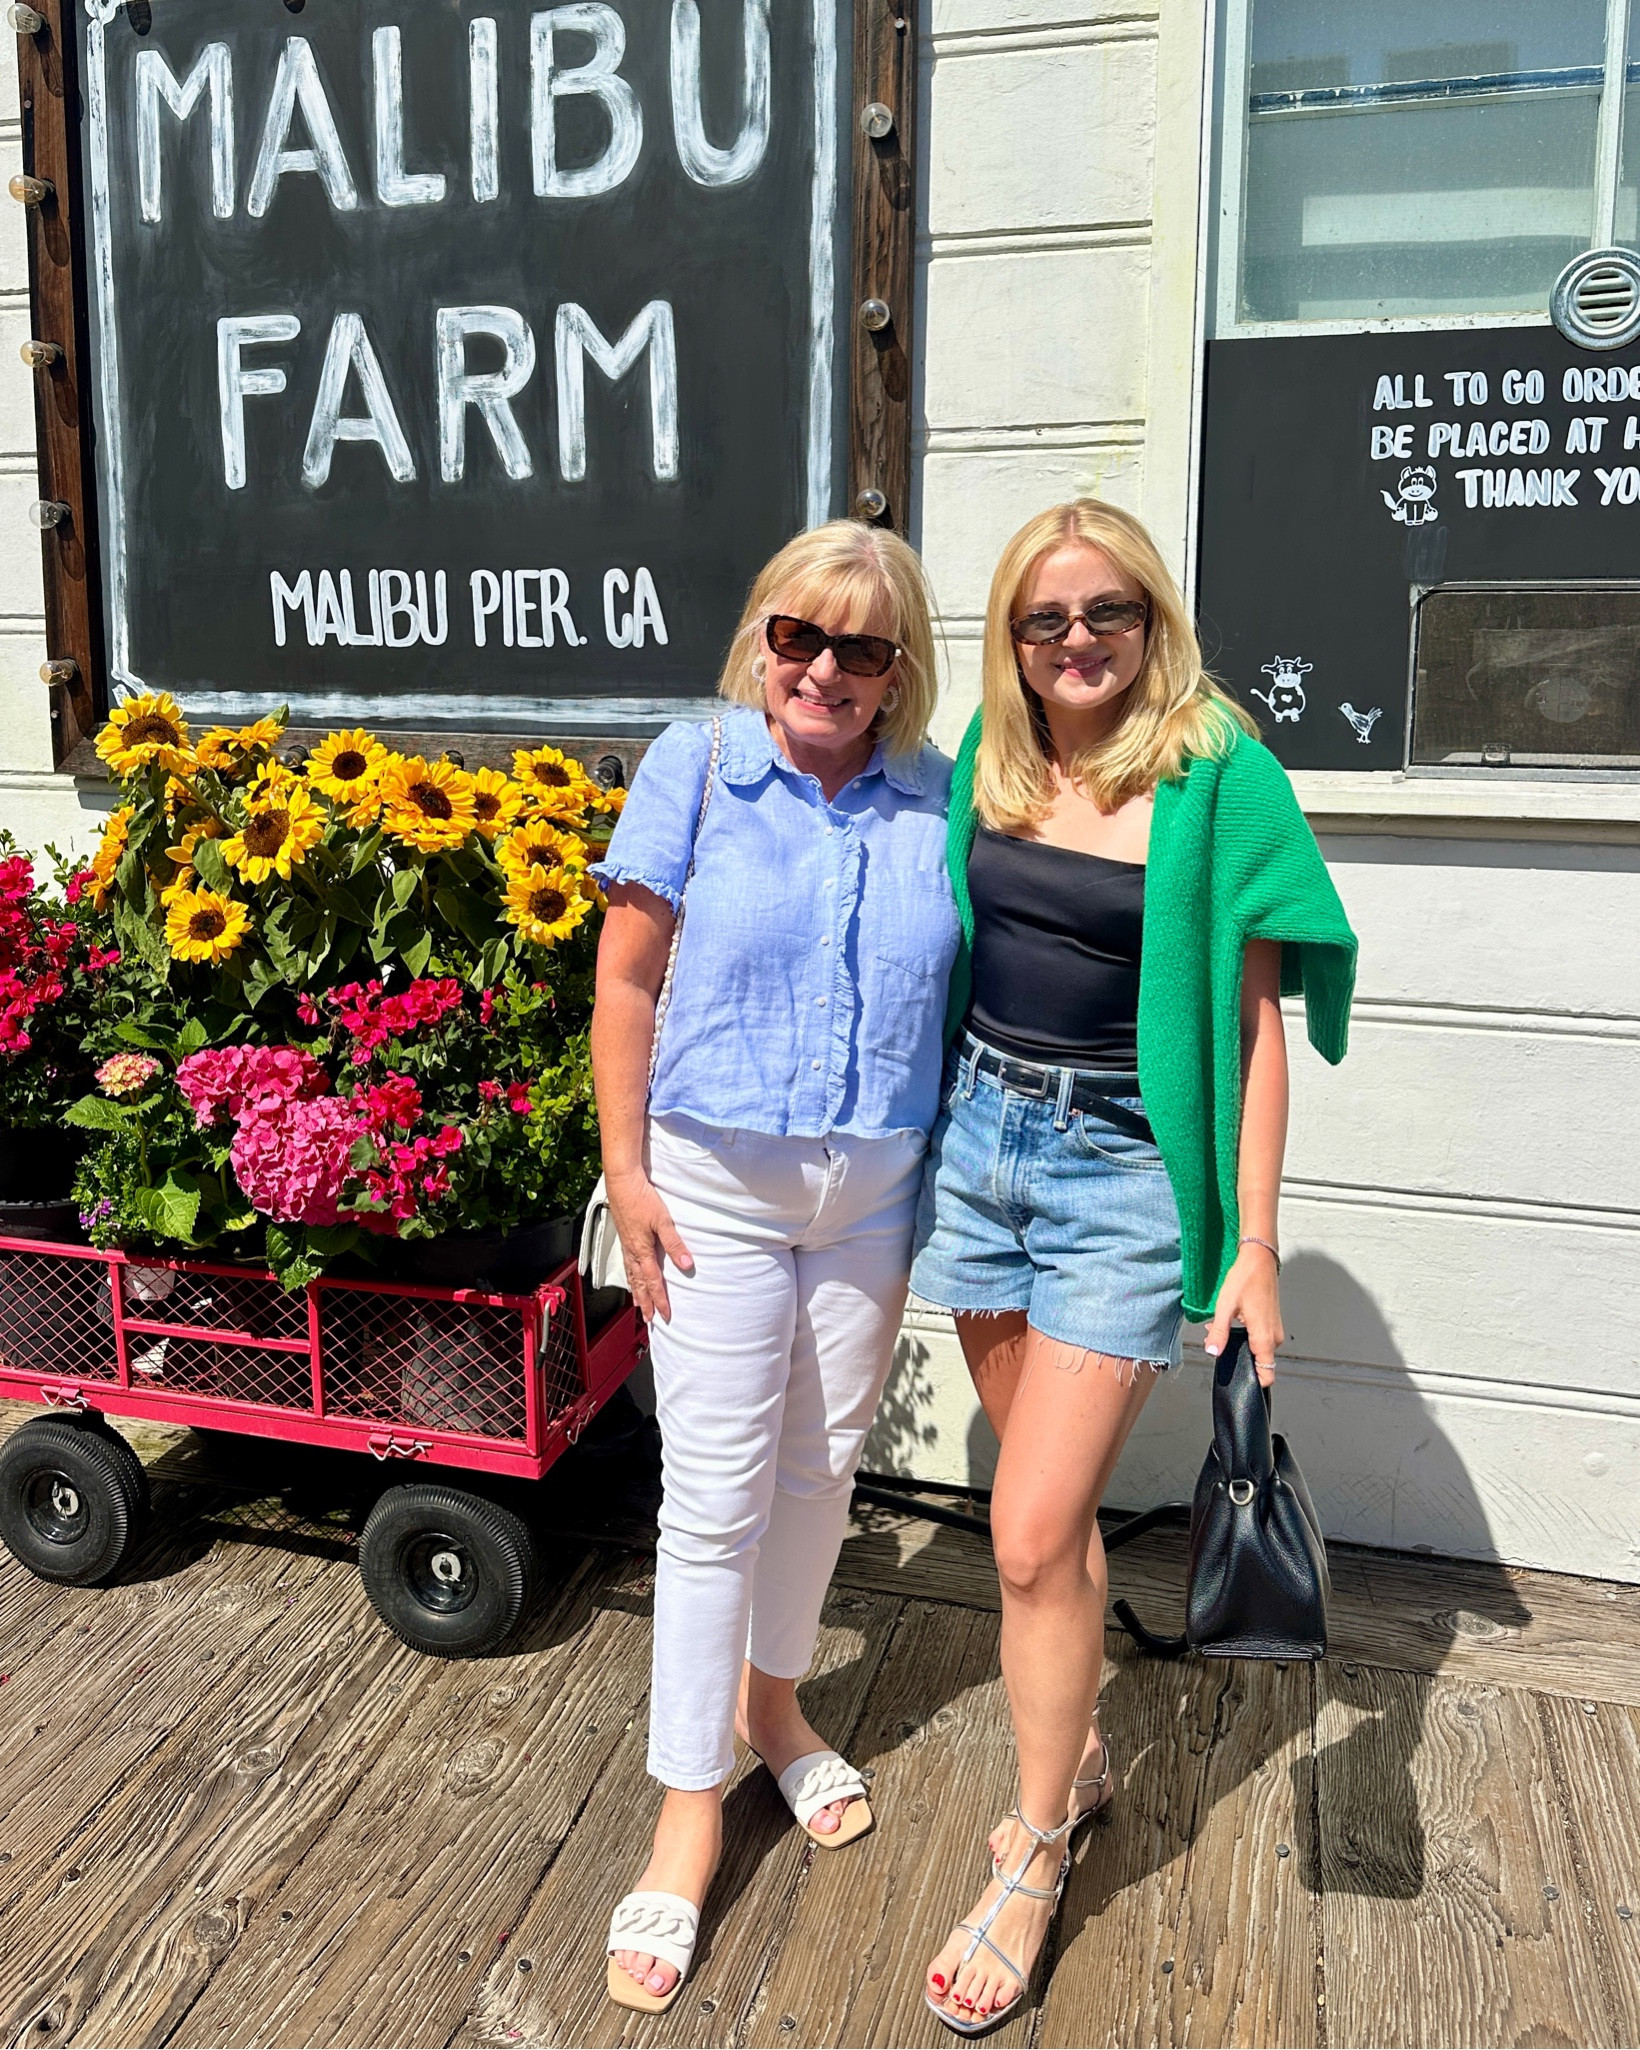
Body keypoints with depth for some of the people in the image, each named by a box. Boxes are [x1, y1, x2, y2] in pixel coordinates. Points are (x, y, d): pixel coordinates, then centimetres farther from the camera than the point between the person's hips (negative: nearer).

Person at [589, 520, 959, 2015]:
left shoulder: (939, 806, -1)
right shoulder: (695, 768, -7)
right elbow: (626, 981, -5)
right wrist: (628, 1174, -8)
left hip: (877, 1196, 3)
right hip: (719, 1188, -3)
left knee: (822, 1466, 18)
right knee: (715, 1494, 3)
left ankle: (772, 1700, 43)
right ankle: (690, 1810, 20)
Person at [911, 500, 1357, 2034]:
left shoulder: (1215, 779, -9)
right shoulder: (990, 756, 5)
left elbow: (1254, 1017, -8)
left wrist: (1255, 1245, -9)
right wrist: (913, 1133, 15)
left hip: (1124, 1173, -5)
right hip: (979, 1133, 5)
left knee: (1033, 1534, -3)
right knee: (1051, 1496, 17)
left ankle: (1032, 1867, 19)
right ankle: (1081, 1749, 41)